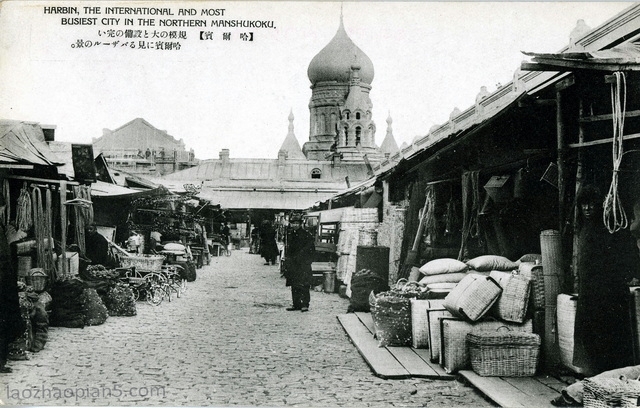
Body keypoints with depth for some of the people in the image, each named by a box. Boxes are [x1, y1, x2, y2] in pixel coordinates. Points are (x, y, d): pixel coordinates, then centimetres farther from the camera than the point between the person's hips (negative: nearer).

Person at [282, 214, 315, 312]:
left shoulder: (306, 234, -6)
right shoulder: (290, 234, 12)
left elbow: (310, 249, -7)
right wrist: (286, 259, 13)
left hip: (303, 264, -6)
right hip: (292, 263, 6)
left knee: (303, 285, -7)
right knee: (294, 286, 9)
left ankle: (305, 305, -4)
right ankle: (295, 304, 15)